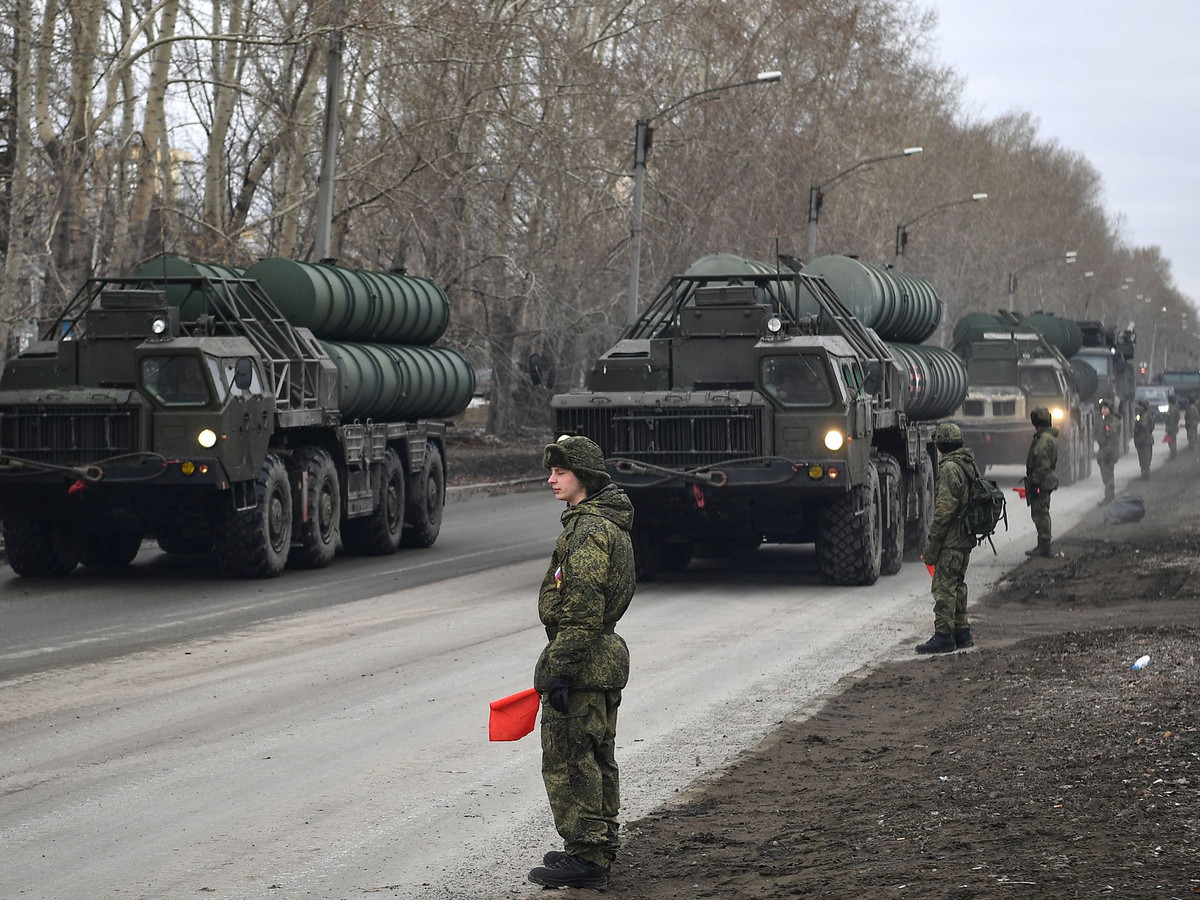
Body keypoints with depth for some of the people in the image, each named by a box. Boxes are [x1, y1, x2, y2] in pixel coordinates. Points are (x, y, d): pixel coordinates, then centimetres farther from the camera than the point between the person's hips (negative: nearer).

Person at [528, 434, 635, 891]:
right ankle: (600, 846, 27)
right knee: (595, 758, 18)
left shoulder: (589, 530, -18)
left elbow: (583, 610, -24)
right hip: (605, 659, 11)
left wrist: (560, 670, -23)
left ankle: (585, 857, -3)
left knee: (568, 762, -6)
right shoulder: (610, 523, 15)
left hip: (581, 663, -11)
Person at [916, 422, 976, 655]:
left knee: (944, 586, -6)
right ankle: (962, 633, 20)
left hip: (951, 540, -10)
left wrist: (931, 546, -16)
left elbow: (944, 511, -20)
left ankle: (943, 635, -6)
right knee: (957, 584, 16)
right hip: (966, 538, 10)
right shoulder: (969, 465, 14)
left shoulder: (949, 468, -16)